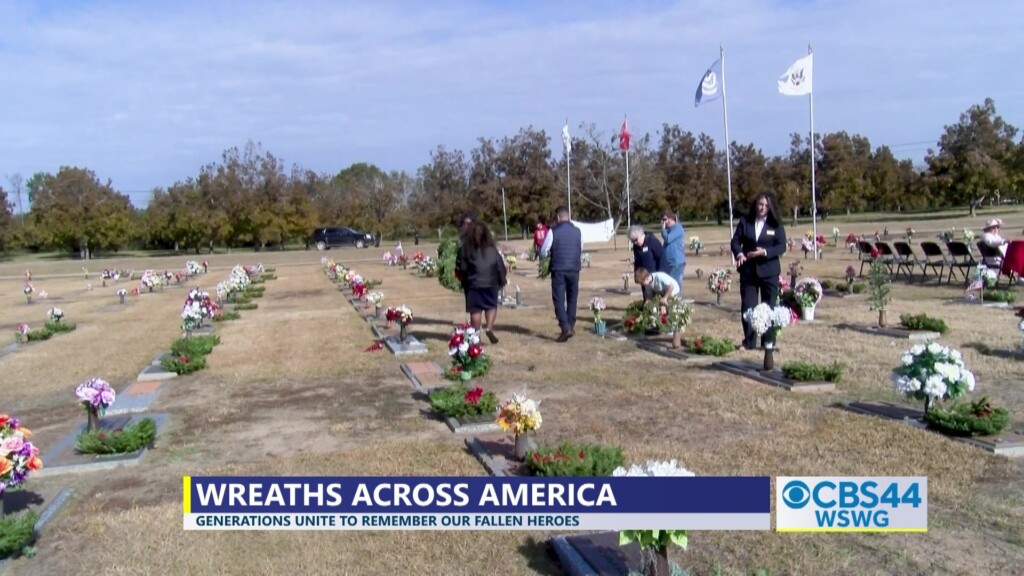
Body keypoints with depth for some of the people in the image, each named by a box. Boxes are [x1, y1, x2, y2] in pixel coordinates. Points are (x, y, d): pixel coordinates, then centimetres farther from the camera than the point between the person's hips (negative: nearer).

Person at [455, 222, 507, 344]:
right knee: (491, 306, 13)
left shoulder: (465, 250, -4)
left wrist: (463, 279, 14)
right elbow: (500, 267, 2)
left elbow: (461, 268, -3)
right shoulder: (492, 250, -1)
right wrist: (502, 281, 14)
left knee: (475, 310, 6)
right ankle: (489, 328, -7)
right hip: (490, 284, 0)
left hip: (473, 285, 0)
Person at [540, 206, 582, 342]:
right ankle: (571, 327, 20)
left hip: (559, 270, -4)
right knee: (572, 298, 15)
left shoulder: (553, 231, -7)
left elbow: (543, 252, -3)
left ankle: (565, 327, -14)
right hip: (574, 269, 4)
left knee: (559, 299, 0)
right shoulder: (577, 231, 5)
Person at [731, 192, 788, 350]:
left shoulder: (776, 224, -1)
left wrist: (765, 252, -22)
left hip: (769, 271, -1)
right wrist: (739, 253, -18)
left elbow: (782, 247, -6)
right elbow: (735, 240, 2)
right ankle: (749, 342, 11)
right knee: (747, 307, 2)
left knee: (769, 307, 6)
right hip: (748, 270, 1)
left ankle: (768, 342, 17)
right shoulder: (745, 221, 2)